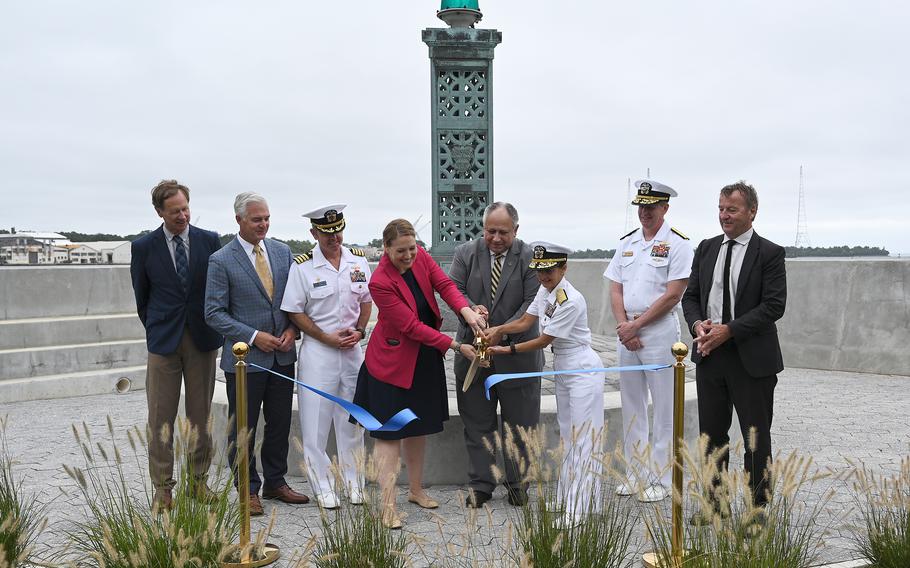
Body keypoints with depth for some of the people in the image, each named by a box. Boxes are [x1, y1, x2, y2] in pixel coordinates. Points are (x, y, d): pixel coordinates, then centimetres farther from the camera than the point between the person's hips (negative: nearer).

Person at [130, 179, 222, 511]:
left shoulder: (209, 241, 1)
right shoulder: (144, 247, -1)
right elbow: (142, 297, 9)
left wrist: (216, 329, 7)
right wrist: (155, 330, 10)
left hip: (202, 338, 1)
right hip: (163, 341, -1)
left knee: (201, 415, 8)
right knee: (160, 418, 1)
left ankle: (199, 480, 19)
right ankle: (162, 488, 9)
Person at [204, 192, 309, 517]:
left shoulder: (283, 252, 6)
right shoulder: (221, 261, -9)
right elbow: (214, 313, -10)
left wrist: (292, 329, -5)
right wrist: (253, 337, -16)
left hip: (282, 355, 5)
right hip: (245, 357, -5)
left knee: (280, 423, 14)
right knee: (243, 429, 5)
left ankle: (275, 483, 29)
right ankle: (248, 490, 19)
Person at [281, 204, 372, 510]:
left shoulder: (358, 261, 4)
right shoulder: (302, 267, -8)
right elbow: (295, 312, -7)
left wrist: (359, 331, -3)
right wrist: (327, 338, -12)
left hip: (352, 349, 4)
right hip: (317, 350, -4)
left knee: (352, 420, 12)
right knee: (316, 421, 1)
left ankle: (354, 483, 25)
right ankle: (323, 487, 14)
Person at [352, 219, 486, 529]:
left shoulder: (421, 257, -6)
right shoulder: (380, 282, -24)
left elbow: (445, 284, -12)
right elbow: (412, 326, -25)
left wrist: (466, 310, -33)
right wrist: (457, 347, -25)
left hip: (425, 358, 6)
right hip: (393, 361, -6)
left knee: (419, 427, 16)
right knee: (390, 432, -4)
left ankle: (416, 490, 30)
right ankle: (388, 506, -1)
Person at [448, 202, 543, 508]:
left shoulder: (530, 258, -5)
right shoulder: (465, 253, 2)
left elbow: (534, 302, -11)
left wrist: (502, 333, -20)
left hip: (517, 353, -2)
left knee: (519, 425, 9)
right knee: (477, 424, 10)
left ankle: (518, 484, 23)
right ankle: (480, 485, 20)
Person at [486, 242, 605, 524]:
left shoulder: (571, 300, -24)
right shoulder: (545, 291, 2)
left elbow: (543, 340, -20)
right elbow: (524, 322, 5)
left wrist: (506, 350, -15)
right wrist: (497, 330, -12)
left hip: (583, 369, -9)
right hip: (562, 368, 10)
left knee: (582, 437, -5)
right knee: (566, 434, 17)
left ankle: (579, 508, -2)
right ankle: (565, 497, 28)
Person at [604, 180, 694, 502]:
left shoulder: (677, 243, -6)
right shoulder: (626, 243, 13)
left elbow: (672, 295, -12)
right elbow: (616, 290, 10)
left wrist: (637, 325, -12)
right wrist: (623, 325, -5)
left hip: (660, 333, -6)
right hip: (626, 334, 6)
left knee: (664, 409, 0)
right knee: (631, 407, 12)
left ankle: (661, 479, 8)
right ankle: (635, 475, 21)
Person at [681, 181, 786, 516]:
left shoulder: (769, 254, -6)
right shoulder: (706, 249, 9)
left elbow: (774, 306, -13)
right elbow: (690, 296, 11)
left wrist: (729, 330, -19)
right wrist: (697, 323, -9)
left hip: (751, 359, -5)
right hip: (709, 355, 5)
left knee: (756, 437, 5)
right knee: (711, 434, 13)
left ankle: (758, 507, 17)